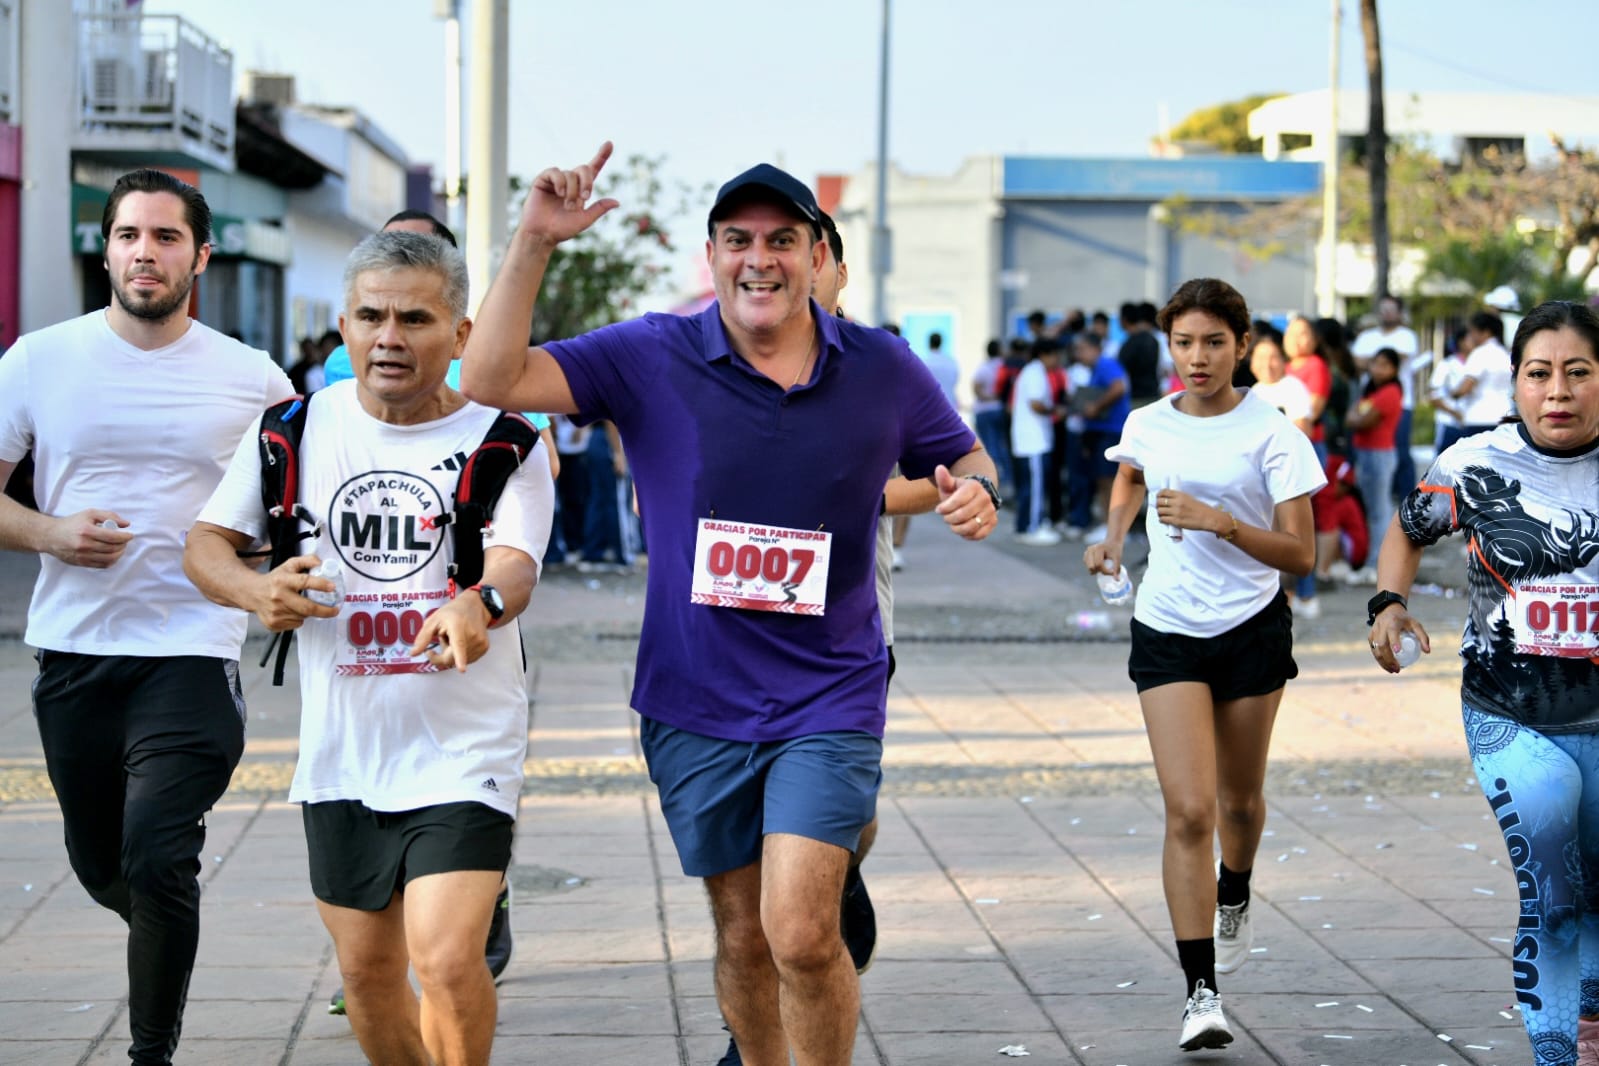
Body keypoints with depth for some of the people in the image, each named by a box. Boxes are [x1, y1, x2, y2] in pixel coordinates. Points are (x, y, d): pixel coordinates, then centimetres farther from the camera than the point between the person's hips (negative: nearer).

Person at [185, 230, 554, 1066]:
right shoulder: (296, 429, 2)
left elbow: (515, 564, -21)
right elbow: (205, 544, 7)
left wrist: (480, 604, -45)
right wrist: (254, 590, -17)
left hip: (462, 751, -4)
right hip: (340, 750, 4)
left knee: (448, 962, -17)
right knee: (366, 967, 13)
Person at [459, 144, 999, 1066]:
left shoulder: (884, 369, -1)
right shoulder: (653, 360, -5)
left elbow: (963, 456, 15)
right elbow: (492, 380, -13)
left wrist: (975, 493, -10)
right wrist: (534, 243, -23)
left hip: (829, 701, -1)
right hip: (697, 703, 1)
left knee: (802, 934, -14)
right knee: (744, 938, 13)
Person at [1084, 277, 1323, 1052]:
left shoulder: (1271, 433, -10)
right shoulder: (1146, 426, -1)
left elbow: (1301, 554, -14)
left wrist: (1219, 522, -26)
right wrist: (1114, 534, 8)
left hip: (1253, 631, 0)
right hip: (1168, 633, 1)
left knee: (1238, 800, 16)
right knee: (1188, 812, -11)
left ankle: (1234, 898, 51)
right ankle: (1200, 994, -10)